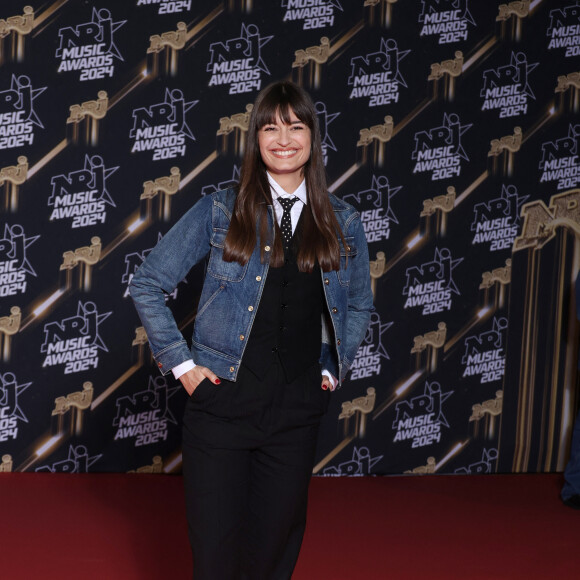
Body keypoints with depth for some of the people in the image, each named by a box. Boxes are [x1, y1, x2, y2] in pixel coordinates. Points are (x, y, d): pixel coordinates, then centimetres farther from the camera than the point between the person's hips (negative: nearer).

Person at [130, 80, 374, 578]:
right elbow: (147, 285, 4)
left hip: (296, 413, 2)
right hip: (221, 403, -2)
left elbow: (359, 306, 22)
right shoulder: (219, 213, 0)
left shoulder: (343, 225, 6)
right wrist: (181, 363, -1)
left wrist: (333, 370, 11)